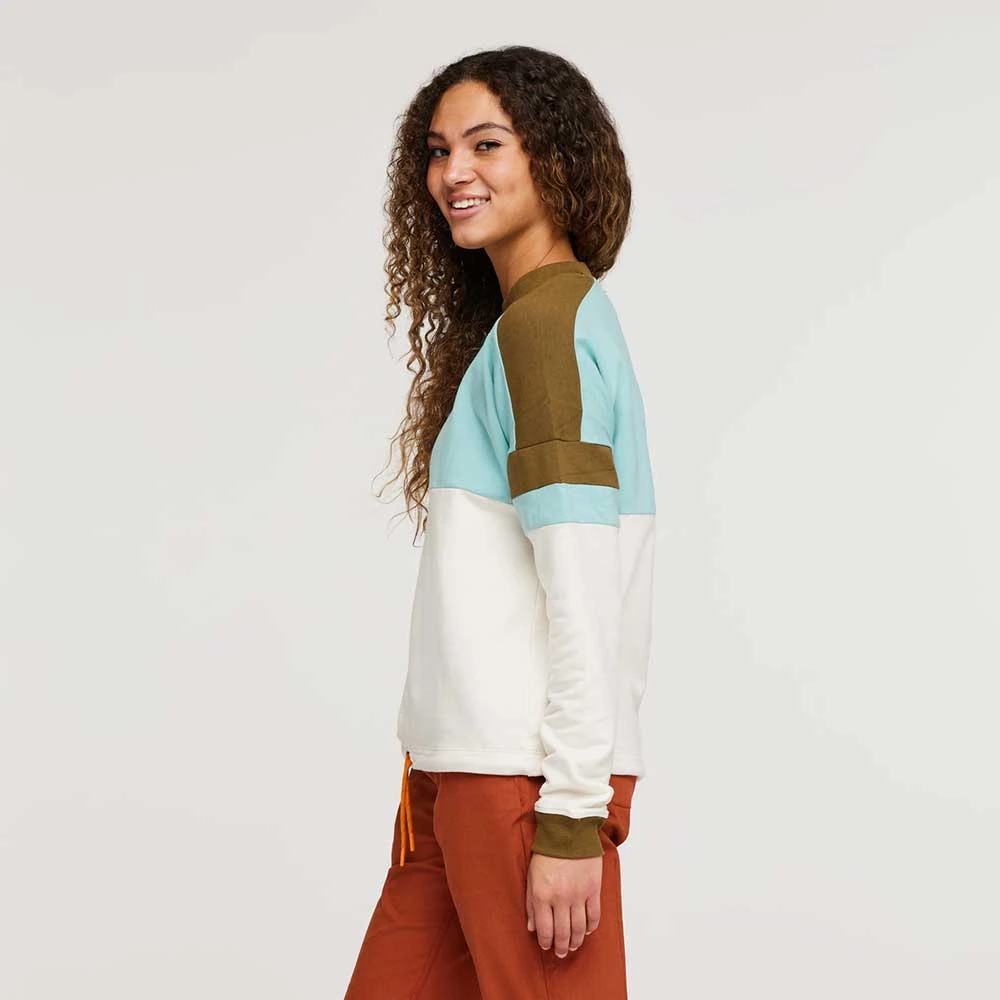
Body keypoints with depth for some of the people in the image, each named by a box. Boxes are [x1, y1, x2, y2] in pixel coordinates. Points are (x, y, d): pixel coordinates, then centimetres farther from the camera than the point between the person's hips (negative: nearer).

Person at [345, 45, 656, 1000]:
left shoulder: (543, 322, -12)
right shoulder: (567, 312, 16)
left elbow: (583, 589, -19)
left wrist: (572, 817, -19)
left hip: (528, 775, -9)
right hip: (464, 763, 9)